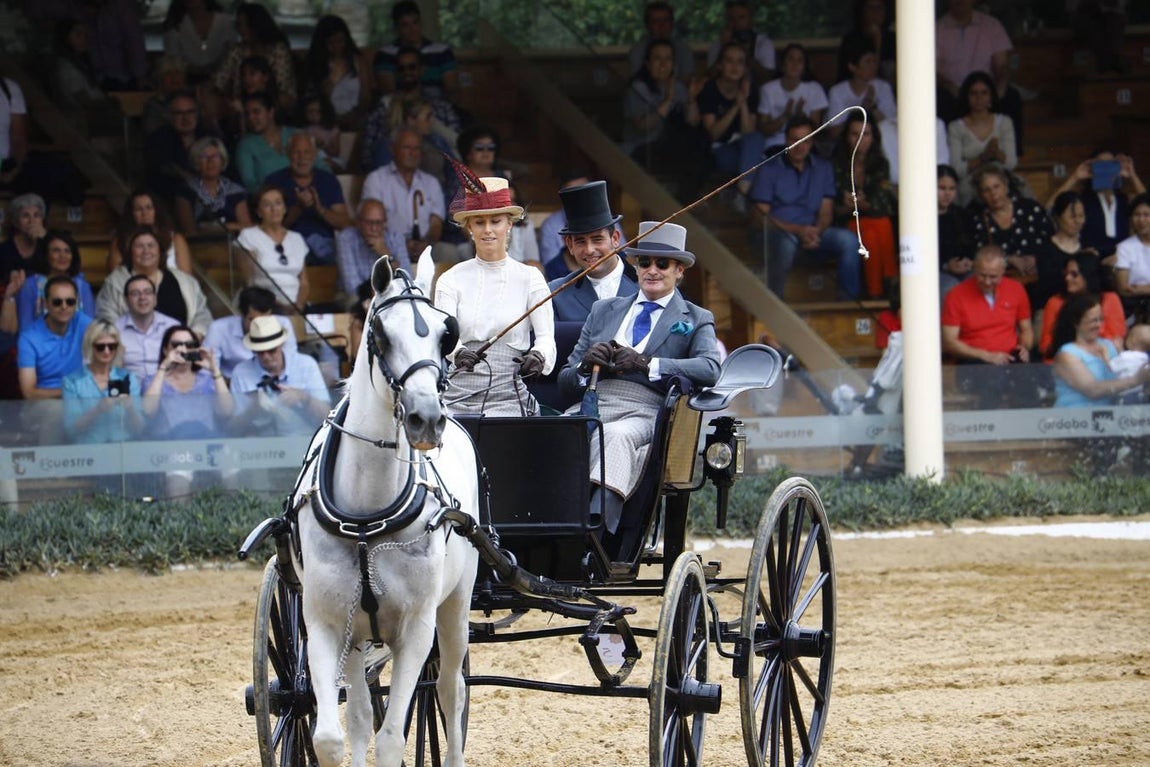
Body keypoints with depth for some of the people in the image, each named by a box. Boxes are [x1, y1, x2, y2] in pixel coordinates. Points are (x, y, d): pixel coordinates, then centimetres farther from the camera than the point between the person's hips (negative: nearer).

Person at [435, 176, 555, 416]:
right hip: (457, 399, 1)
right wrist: (458, 353, -29)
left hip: (510, 398, -1)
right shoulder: (452, 280, 10)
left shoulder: (529, 278, 8)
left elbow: (546, 337, -1)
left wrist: (538, 356, -26)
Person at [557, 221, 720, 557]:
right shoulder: (604, 311, 29)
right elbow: (565, 379, 24)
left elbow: (710, 369, -4)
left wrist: (646, 363, -14)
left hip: (645, 413, -3)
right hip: (590, 407, 3)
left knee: (616, 438, -40)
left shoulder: (696, 321, 19)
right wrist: (586, 365, -1)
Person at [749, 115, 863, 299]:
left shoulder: (823, 169, 13)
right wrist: (797, 230, -20)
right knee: (786, 242, -40)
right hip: (777, 230, -4)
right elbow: (761, 216, -7)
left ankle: (850, 301, -17)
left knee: (848, 240, -22)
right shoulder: (769, 170, 0)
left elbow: (826, 213, 9)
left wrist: (816, 231, -16)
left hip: (811, 231, 4)